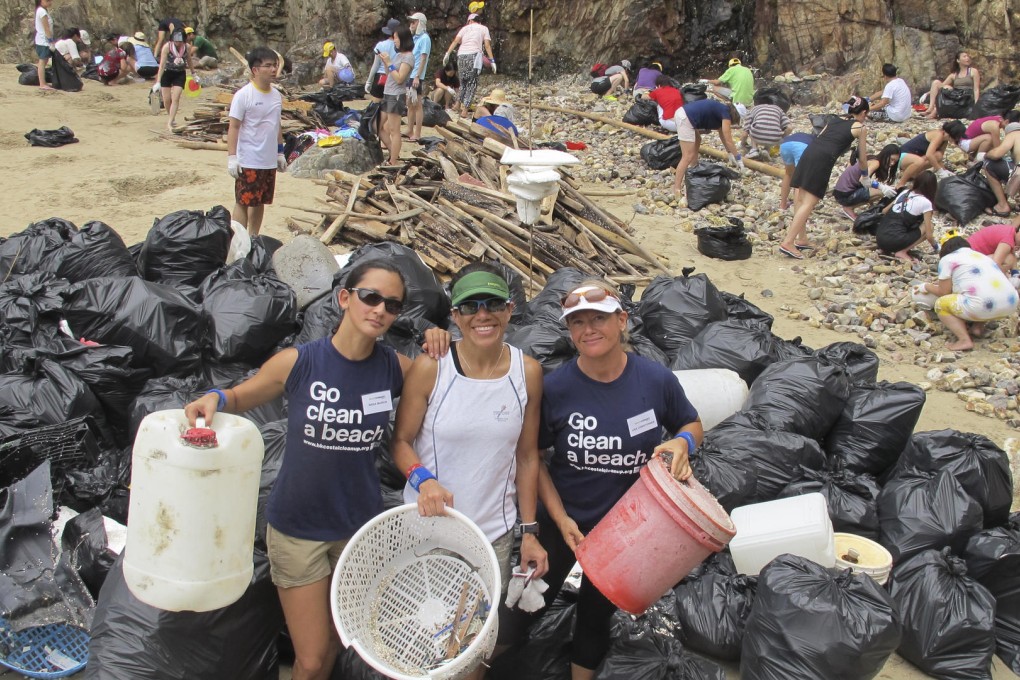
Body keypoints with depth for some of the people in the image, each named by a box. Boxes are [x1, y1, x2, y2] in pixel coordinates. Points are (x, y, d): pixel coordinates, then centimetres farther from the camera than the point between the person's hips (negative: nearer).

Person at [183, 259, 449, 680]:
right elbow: (240, 397, 1)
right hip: (297, 527, -2)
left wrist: (438, 355, -13)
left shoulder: (396, 368, -9)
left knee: (334, 645, 21)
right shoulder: (297, 362, -14)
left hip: (360, 525, 2)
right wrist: (214, 399, -22)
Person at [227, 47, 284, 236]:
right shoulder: (243, 95, -11)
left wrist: (280, 152, 20)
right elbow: (234, 127, -11)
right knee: (242, 202, -1)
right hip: (248, 162, -6)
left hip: (269, 161, 6)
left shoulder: (277, 95, 9)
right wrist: (231, 157, -16)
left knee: (260, 202, 14)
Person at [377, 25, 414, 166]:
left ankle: (393, 163, -4)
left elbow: (399, 79, -17)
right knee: (380, 128, 14)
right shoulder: (398, 54, 15)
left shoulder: (408, 56, -11)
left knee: (394, 131, -7)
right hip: (387, 95, 10)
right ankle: (394, 155, 22)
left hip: (396, 96, -10)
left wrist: (389, 63, -15)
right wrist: (385, 62, 4)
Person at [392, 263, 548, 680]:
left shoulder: (527, 372, -4)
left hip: (493, 532, 2)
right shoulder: (430, 367, -11)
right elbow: (401, 440, -2)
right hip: (426, 522, -1)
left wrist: (529, 530, 3)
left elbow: (527, 456, 4)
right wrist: (422, 478, -22)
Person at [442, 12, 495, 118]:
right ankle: (465, 111, -8)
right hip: (474, 55, -3)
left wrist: (447, 54, 1)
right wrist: (492, 61, 3)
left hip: (461, 55, 3)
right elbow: (487, 45, 4)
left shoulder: (465, 28, 20)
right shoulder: (484, 28, 16)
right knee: (472, 83, 0)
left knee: (463, 81, 19)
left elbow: (456, 41, 6)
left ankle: (462, 105, 18)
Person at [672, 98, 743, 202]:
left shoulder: (720, 111, 25)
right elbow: (728, 140, -1)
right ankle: (676, 188, -14)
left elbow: (723, 136, 34)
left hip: (682, 113, 10)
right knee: (688, 156, -11)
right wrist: (738, 158, 5)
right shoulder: (726, 113, 0)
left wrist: (731, 155, 36)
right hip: (685, 119, -10)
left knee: (697, 142, 29)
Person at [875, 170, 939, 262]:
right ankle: (902, 252, -5)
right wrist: (936, 247, 19)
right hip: (894, 241, -6)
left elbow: (884, 211, 23)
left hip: (879, 238, 7)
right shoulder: (926, 202, 0)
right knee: (928, 227, 10)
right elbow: (928, 235, 1)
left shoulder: (905, 192, 17)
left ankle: (886, 247, 8)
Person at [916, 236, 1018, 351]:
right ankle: (978, 327, 13)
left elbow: (944, 292, 10)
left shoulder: (947, 259, 10)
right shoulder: (982, 256, 31)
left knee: (940, 304, 13)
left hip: (983, 307, -7)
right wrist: (943, 282, 48)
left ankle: (965, 340, -5)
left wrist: (926, 287, 28)